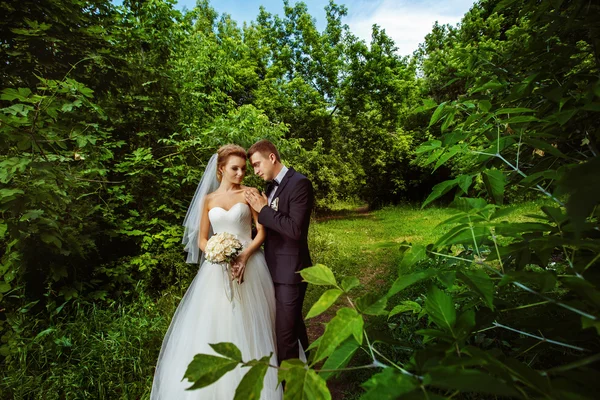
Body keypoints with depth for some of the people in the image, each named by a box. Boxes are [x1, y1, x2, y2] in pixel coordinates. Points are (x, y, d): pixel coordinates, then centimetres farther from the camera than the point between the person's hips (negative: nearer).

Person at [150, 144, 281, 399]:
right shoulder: (208, 200, 7)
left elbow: (262, 231, -3)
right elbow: (201, 239, 7)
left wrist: (245, 256, -17)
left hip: (249, 263, -1)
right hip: (219, 268, 2)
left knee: (248, 325, 6)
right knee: (215, 325, 6)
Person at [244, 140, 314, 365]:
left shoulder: (299, 183, -16)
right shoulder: (272, 186, 10)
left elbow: (295, 229, -24)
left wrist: (263, 209, -19)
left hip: (290, 270, -9)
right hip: (275, 268, 9)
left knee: (285, 332, 0)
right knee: (294, 324, 25)